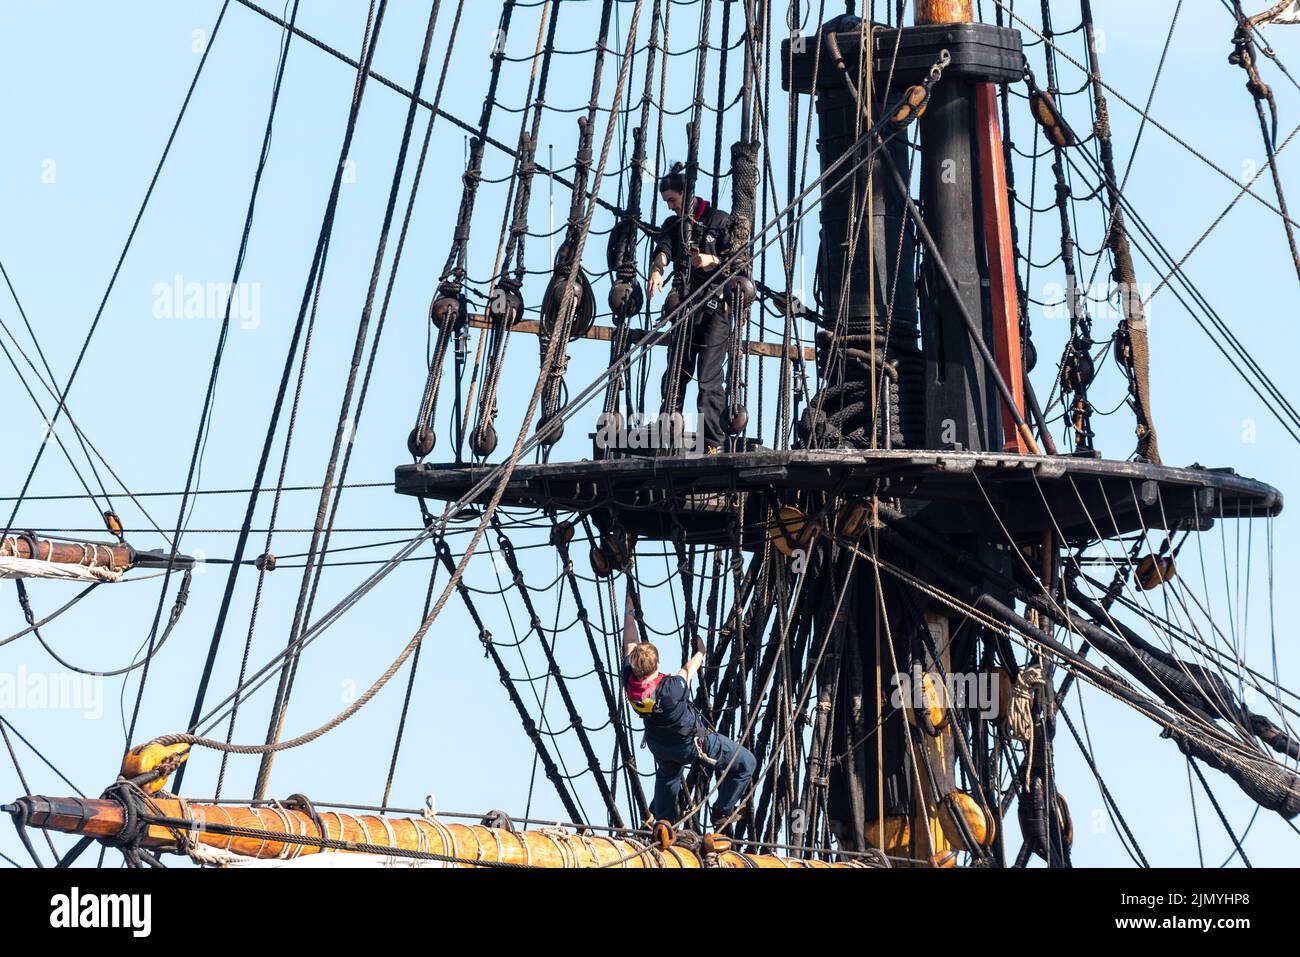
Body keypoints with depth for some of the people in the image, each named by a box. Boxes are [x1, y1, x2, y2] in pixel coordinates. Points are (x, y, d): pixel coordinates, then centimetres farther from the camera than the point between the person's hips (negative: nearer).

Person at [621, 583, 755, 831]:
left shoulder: (629, 681, -25)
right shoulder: (670, 688, -40)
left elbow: (630, 642, -11)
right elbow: (689, 670, -17)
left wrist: (630, 606, -1)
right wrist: (700, 652, 5)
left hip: (659, 743, 6)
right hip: (692, 743, -6)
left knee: (666, 778, 36)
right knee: (745, 762, 8)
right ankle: (722, 813, 22)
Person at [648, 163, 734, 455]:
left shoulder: (719, 221, 4)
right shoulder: (672, 225, 16)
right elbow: (662, 250, -4)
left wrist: (713, 259, -20)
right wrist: (657, 269, -27)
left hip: (714, 309, -5)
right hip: (684, 308, 5)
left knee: (709, 379, -9)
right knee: (674, 375, 5)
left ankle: (712, 442, -8)